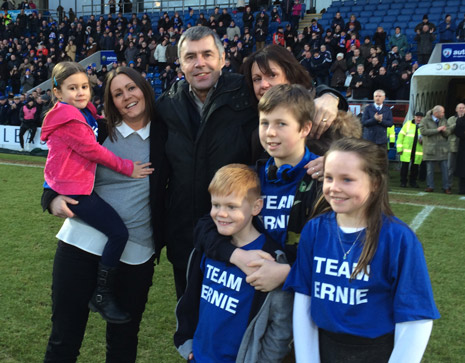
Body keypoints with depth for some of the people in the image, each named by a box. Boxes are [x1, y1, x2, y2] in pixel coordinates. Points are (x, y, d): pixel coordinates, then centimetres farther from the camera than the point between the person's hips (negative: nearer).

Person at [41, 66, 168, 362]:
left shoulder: (164, 137, 1)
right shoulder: (97, 132, 2)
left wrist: (159, 240, 1)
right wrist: (54, 198, -11)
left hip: (136, 252, 0)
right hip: (82, 243, 0)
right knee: (64, 337, 8)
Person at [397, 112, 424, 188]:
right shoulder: (408, 124, 6)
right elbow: (401, 135, 4)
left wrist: (422, 141, -9)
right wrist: (399, 148, -3)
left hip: (418, 151, 2)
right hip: (406, 150, -2)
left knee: (415, 167, 6)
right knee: (405, 166, -2)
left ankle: (413, 182, 19)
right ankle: (403, 182, 7)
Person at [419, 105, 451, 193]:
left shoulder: (444, 120, 12)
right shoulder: (425, 120, -2)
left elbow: (448, 133, 11)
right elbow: (423, 131, -16)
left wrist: (445, 130, -13)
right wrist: (437, 130, -18)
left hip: (442, 149, 3)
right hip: (430, 148, -3)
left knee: (445, 169, 0)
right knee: (430, 169, 3)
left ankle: (446, 187, 6)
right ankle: (430, 187, 13)